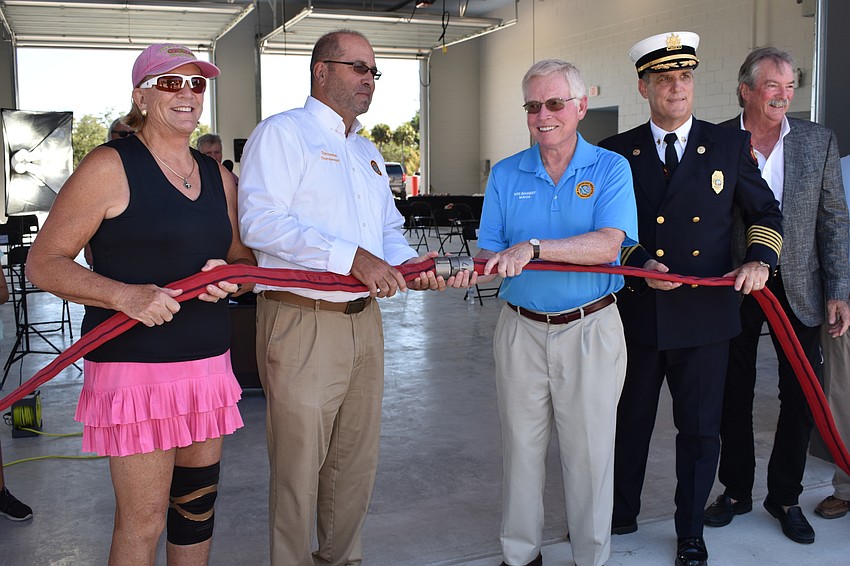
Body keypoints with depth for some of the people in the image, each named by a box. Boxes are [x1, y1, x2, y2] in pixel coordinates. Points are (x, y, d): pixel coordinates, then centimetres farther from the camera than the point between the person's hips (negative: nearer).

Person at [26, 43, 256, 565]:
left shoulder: (218, 177, 13)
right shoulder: (110, 167, -6)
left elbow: (244, 258, 22)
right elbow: (44, 263, -7)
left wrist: (230, 274, -3)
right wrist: (125, 294, -23)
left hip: (209, 361, 6)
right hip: (135, 367, -6)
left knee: (197, 507, 15)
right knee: (143, 521, 1)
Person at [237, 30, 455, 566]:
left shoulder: (368, 151, 21)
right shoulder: (282, 132, -5)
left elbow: (389, 230, 25)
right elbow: (260, 221, -19)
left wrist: (409, 263, 2)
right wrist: (352, 256, -25)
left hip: (364, 321, 8)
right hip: (302, 324, -8)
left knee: (356, 459, 17)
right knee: (299, 463, 1)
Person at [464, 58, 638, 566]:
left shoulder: (610, 168, -2)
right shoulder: (506, 175, 6)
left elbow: (607, 244, -19)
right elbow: (492, 259, 3)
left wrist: (533, 247, -29)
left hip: (590, 330, -2)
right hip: (521, 329, 3)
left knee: (590, 452, 7)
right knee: (522, 448, 12)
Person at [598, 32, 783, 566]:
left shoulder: (731, 145, 3)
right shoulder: (617, 152, 3)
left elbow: (766, 212, 11)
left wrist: (759, 259, -6)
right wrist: (640, 263, -12)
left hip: (705, 319, 0)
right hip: (636, 315, 0)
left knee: (700, 430, 9)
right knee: (629, 423, 14)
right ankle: (622, 515, 36)